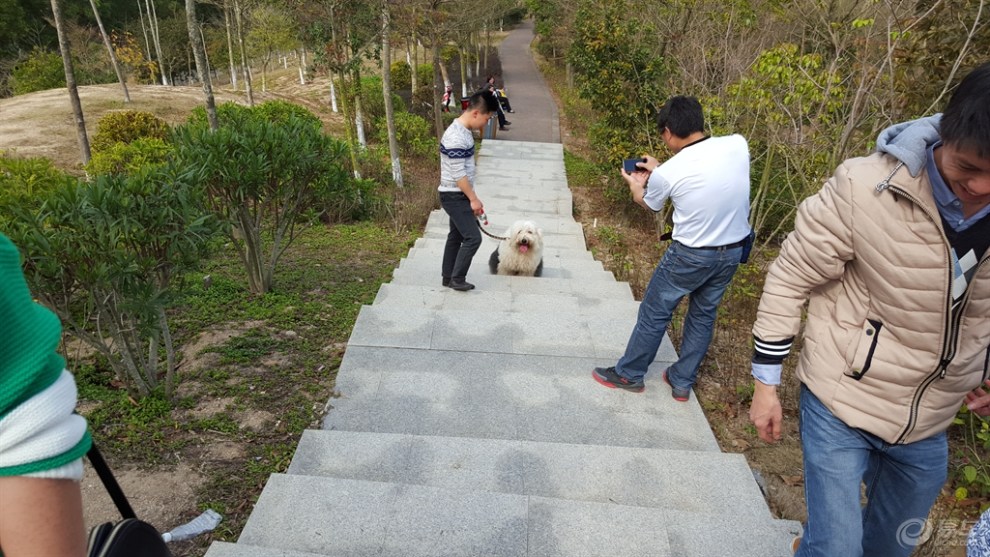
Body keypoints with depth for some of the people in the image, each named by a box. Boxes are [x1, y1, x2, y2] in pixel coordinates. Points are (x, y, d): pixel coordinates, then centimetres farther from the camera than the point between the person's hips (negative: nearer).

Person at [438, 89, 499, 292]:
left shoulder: (463, 130, 8)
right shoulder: (456, 138, -24)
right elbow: (459, 175, -23)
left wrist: (471, 197, 20)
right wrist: (474, 199, -16)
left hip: (458, 195, 10)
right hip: (454, 196, -10)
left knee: (456, 235, 16)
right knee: (473, 237, -7)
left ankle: (448, 277, 26)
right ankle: (457, 279, 5)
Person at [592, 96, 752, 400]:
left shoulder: (667, 173, -19)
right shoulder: (738, 145, -10)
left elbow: (648, 203, 4)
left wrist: (636, 185, 25)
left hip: (690, 255, -5)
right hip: (732, 252, 5)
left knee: (654, 313, 13)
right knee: (703, 315, 20)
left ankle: (628, 374, 29)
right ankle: (682, 381, 33)